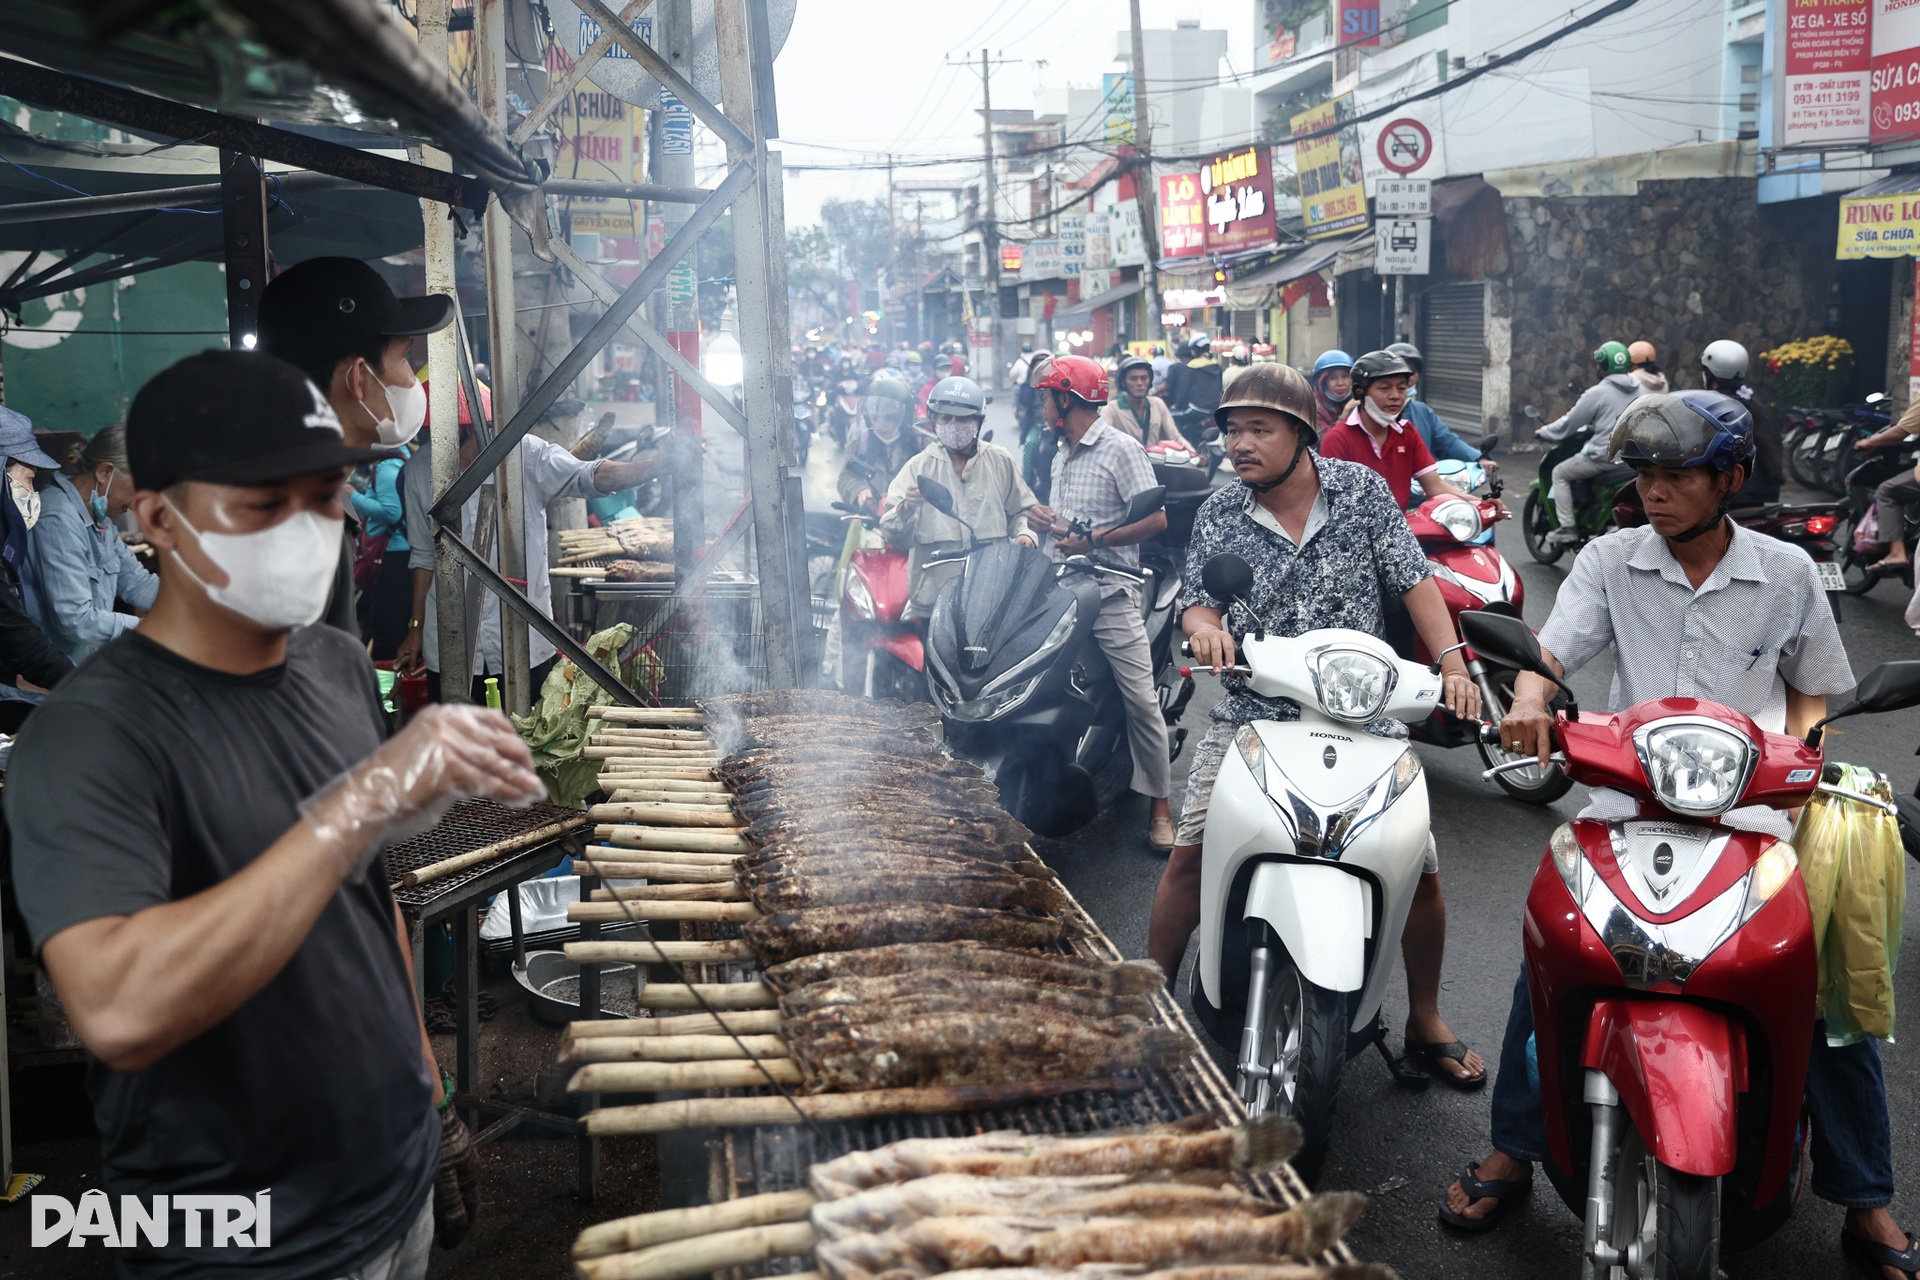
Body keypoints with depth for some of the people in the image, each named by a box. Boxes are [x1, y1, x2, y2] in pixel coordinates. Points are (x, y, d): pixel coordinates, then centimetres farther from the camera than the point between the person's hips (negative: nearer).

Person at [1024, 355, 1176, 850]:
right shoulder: (1061, 457, 22)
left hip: (1110, 592, -8)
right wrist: (1044, 520, 5)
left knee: (1140, 699, -9)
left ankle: (1159, 805, -2)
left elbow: (1156, 518, -12)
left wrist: (1091, 542, -16)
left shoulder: (1121, 448, -5)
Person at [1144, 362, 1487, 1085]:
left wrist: (1451, 663, -9)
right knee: (1190, 855, -11)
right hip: (1254, 713, 0)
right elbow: (1196, 601, 3)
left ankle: (1425, 1023, 21)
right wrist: (1205, 628, -22)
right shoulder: (1219, 516, 2)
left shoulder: (1361, 491, 0)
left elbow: (1413, 579, 2)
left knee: (1421, 871, -1)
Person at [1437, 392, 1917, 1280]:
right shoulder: (1612, 560, 4)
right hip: (1624, 800, 0)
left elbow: (1813, 685, 15)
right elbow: (1551, 649, -9)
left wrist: (1795, 748, -4)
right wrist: (1529, 698, -31)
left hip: (1750, 810, 0)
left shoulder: (1786, 572, 5)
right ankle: (1513, 1150, 6)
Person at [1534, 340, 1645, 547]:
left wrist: (1544, 433, 13)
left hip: (1604, 457, -7)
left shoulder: (1597, 393, -11)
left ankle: (1567, 528, 0)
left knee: (1560, 473, 11)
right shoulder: (1640, 390, 9)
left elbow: (1569, 422, -4)